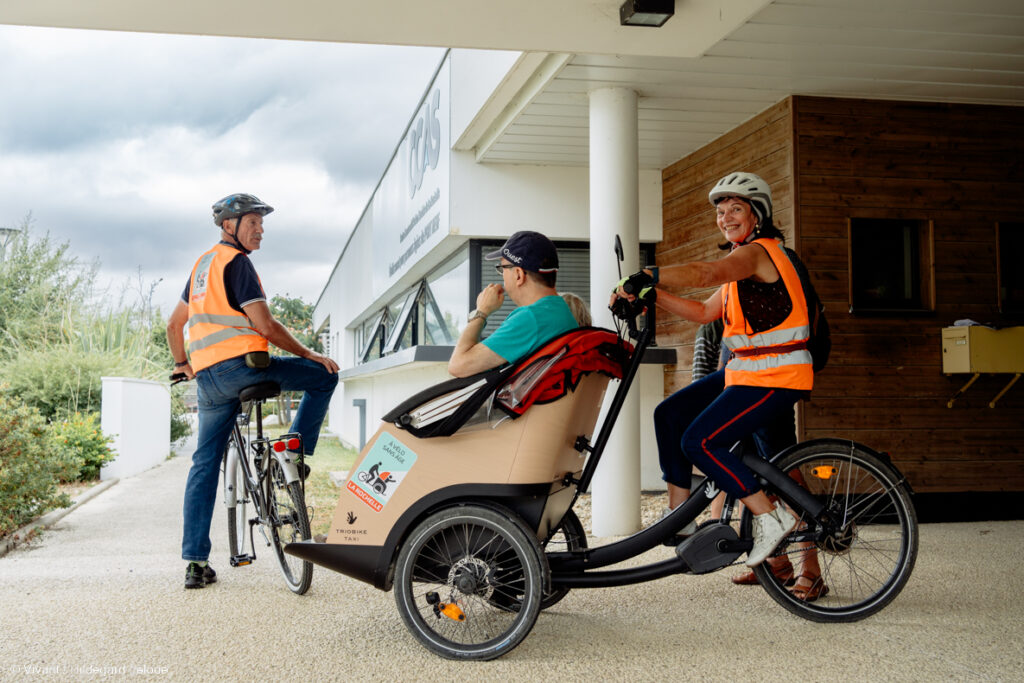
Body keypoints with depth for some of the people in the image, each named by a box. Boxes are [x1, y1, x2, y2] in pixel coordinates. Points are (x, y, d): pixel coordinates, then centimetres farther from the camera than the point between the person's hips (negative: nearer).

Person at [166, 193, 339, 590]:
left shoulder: (202, 265, 23)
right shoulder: (235, 261, -4)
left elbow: (174, 325, 29)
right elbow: (265, 325, -12)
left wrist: (183, 363, 42)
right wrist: (309, 354, -4)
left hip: (207, 378, 9)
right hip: (240, 366, -9)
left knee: (205, 464, 11)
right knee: (323, 377, 3)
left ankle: (195, 562, 11)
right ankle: (294, 456, -1)